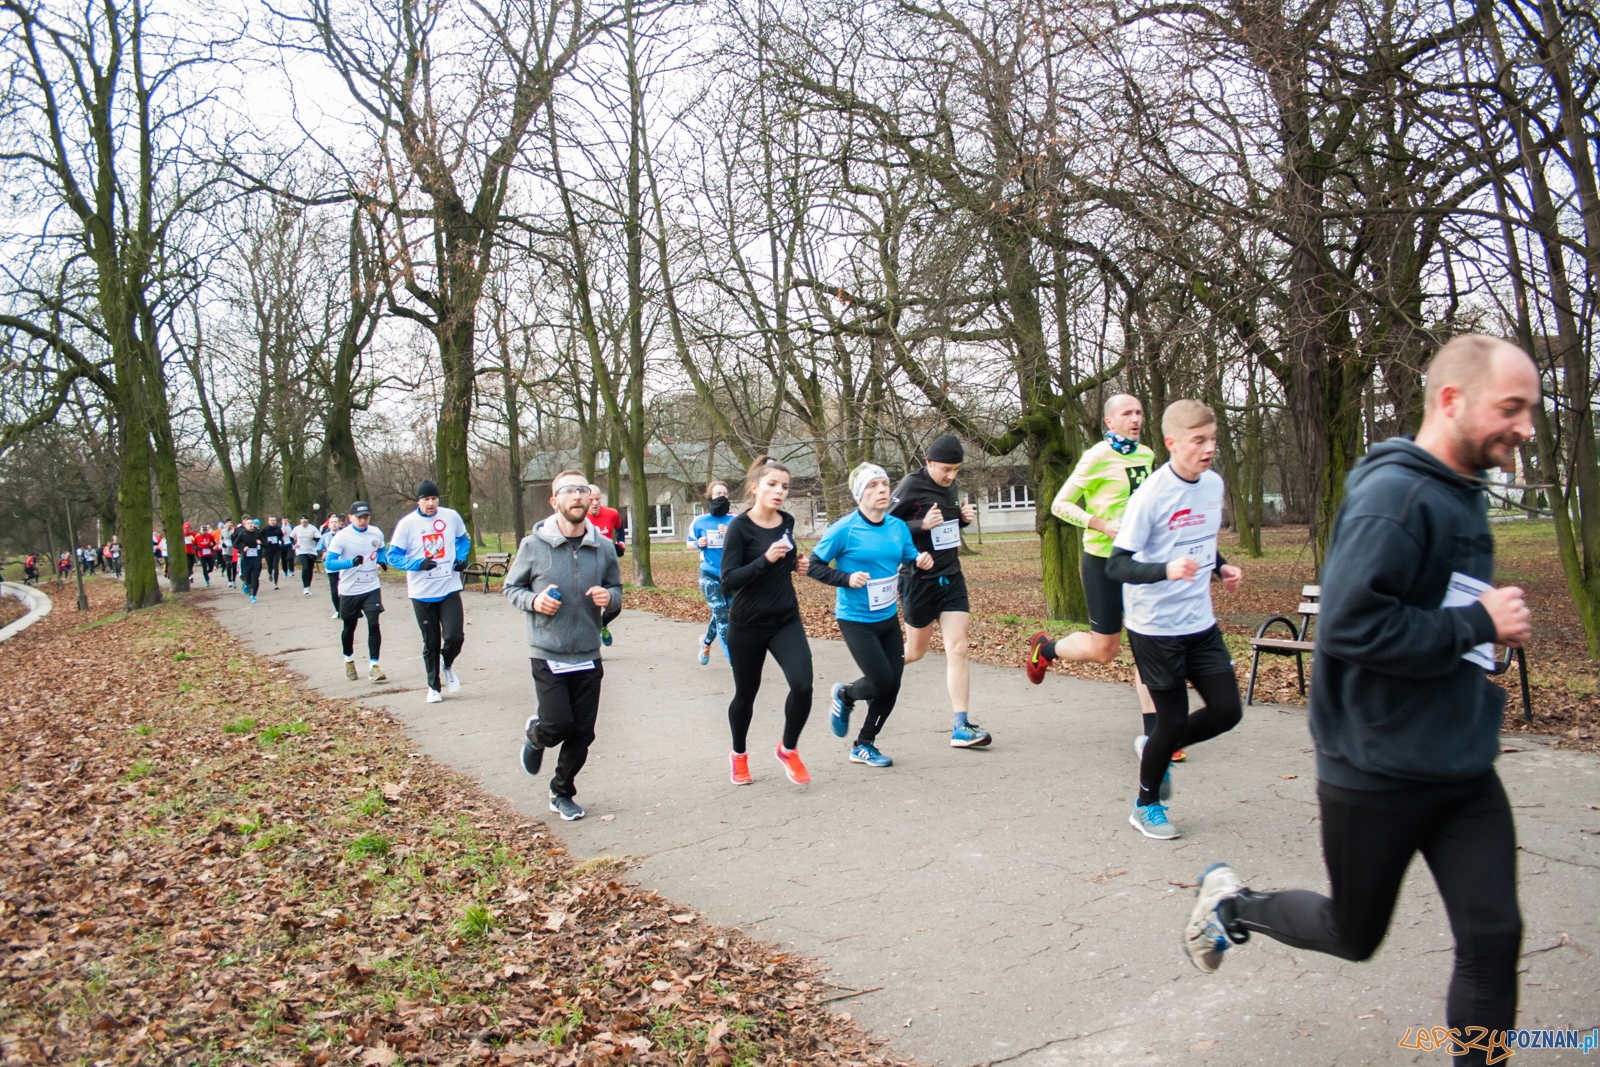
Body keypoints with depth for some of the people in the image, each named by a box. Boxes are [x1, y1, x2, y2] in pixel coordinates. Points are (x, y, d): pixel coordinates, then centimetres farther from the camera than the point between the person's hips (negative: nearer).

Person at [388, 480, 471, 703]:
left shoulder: (451, 517, -1)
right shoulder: (407, 523, -7)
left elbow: (464, 539, 17)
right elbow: (393, 556, -4)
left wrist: (462, 558, -2)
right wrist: (419, 564, -20)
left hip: (450, 589, 1)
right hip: (422, 593, -1)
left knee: (455, 636, -11)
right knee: (431, 643, 8)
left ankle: (447, 665, 22)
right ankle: (434, 687, 26)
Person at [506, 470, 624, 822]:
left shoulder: (604, 547, 0)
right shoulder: (534, 545, -7)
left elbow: (617, 589, 12)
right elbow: (511, 587, 5)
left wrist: (609, 597, -11)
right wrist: (533, 600, -16)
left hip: (588, 656, 3)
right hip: (547, 654, -3)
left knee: (582, 734, 8)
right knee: (558, 724, -9)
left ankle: (563, 793, 30)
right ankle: (534, 735, 28)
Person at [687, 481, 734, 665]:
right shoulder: (699, 522, -4)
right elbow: (689, 544, 9)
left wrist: (731, 536, -21)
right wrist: (698, 544, -12)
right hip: (709, 574, -2)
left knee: (719, 613, 18)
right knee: (721, 615, -10)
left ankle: (707, 641, 46)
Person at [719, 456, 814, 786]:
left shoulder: (787, 522, 3)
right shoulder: (740, 526, -13)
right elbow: (728, 579, -19)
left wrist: (795, 562, 2)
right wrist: (765, 559, -29)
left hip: (786, 619, 4)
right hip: (747, 625, -4)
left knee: (802, 685, -15)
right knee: (746, 693, 12)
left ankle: (788, 749, 11)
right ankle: (738, 754, 39)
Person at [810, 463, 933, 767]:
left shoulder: (898, 526, 1)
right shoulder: (844, 529, -15)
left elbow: (911, 559, 13)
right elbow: (815, 566, -9)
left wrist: (922, 560, -10)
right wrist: (847, 579, -23)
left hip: (889, 618, 6)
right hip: (856, 620, -6)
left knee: (892, 686, 6)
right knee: (883, 682, -10)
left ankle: (863, 746, 25)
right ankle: (845, 694, 25)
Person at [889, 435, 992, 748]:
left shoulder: (949, 485, 8)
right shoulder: (910, 486, -14)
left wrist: (963, 518, 2)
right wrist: (921, 525, -27)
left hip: (951, 577, 6)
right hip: (919, 580, -6)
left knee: (958, 649, -3)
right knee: (915, 651, 9)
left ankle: (961, 727, -2)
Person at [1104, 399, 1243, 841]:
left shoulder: (1214, 484, 4)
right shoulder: (1150, 495, -19)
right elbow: (1116, 565, -21)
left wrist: (1221, 566, 4)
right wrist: (1167, 570, -36)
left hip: (1200, 622, 7)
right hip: (1154, 626, -7)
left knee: (1226, 711, 3)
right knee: (1174, 719, 0)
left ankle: (1157, 751, 30)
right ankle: (1145, 806, 24)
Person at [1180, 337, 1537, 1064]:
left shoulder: (1463, 494, 9)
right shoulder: (1395, 494, -21)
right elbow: (1351, 624, -31)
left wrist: (1489, 624, 7)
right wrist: (1478, 624, -23)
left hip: (1464, 769, 8)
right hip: (1380, 774, -8)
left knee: (1494, 938, 6)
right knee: (1354, 934, 12)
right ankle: (1231, 904, 37)